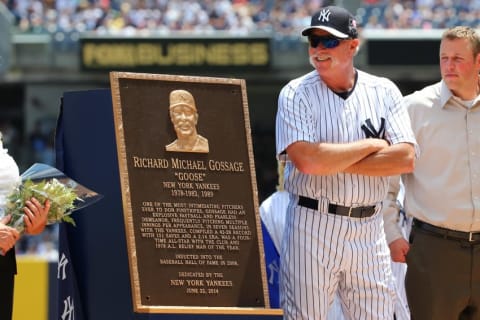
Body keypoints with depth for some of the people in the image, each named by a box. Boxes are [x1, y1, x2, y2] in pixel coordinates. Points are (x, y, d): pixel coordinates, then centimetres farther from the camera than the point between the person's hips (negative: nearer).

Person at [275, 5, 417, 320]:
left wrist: (335, 162, -12)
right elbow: (306, 160, -17)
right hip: (312, 226, -3)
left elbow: (406, 158, -6)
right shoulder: (297, 94, -1)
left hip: (369, 230, 3)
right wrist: (373, 145, -7)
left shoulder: (384, 92, 7)